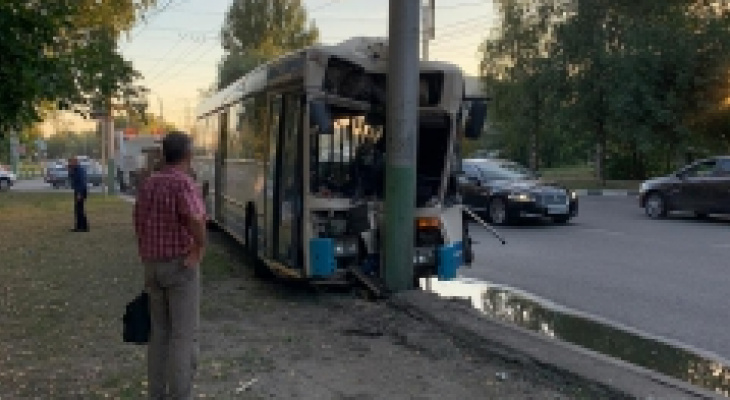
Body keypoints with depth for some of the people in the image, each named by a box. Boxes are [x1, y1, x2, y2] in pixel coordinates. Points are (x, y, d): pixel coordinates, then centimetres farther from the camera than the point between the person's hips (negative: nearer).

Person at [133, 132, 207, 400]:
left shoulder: (147, 184, 8)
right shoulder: (183, 182, -16)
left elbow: (139, 228, 13)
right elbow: (196, 219, -35)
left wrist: (148, 268, 19)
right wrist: (200, 247, -15)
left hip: (154, 267, 7)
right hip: (181, 266, -7)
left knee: (159, 335, 14)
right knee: (184, 336, -2)